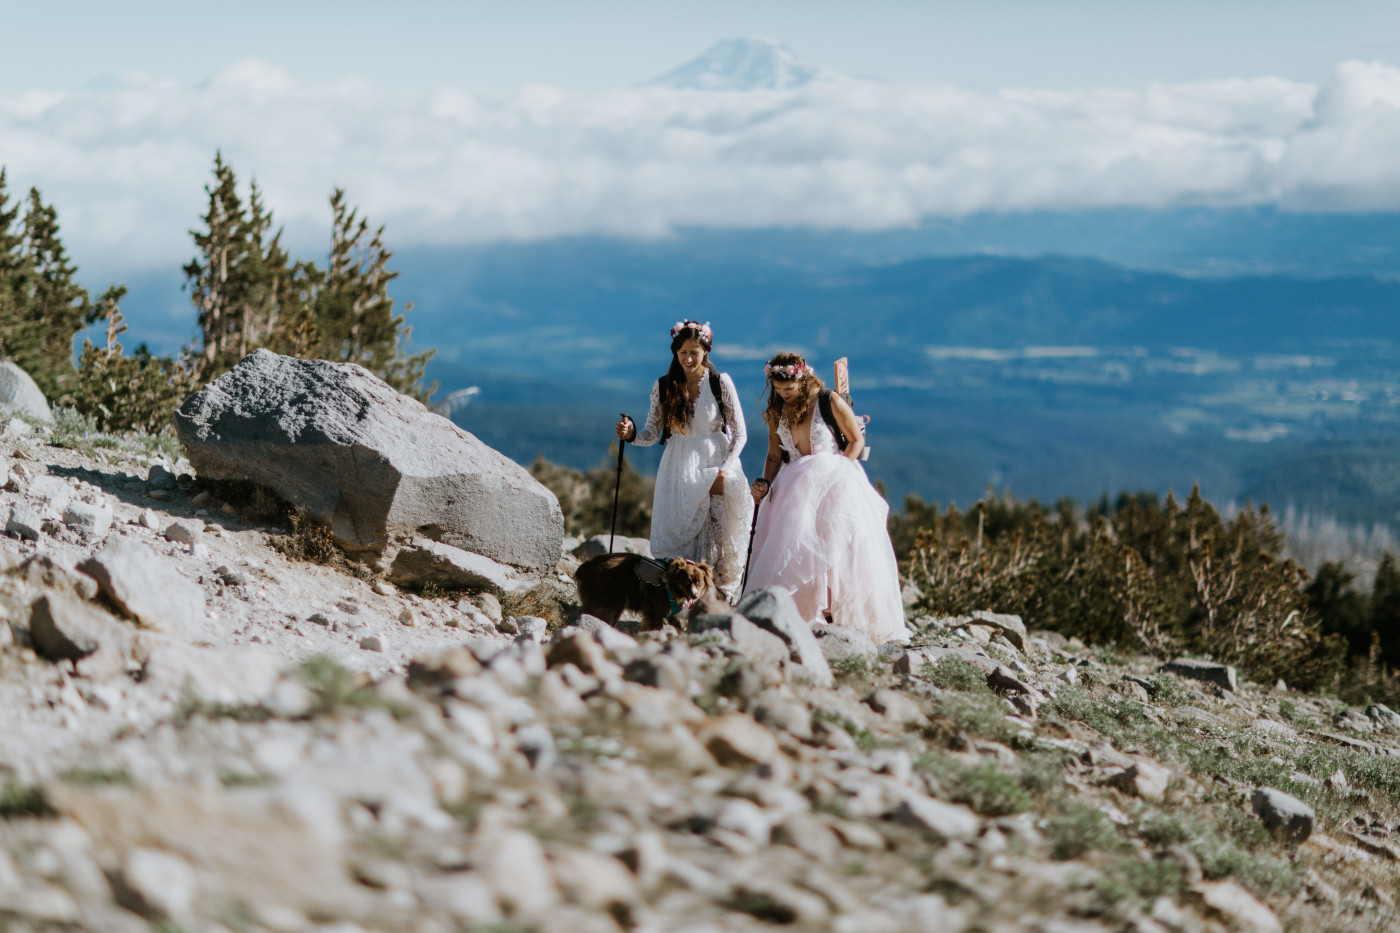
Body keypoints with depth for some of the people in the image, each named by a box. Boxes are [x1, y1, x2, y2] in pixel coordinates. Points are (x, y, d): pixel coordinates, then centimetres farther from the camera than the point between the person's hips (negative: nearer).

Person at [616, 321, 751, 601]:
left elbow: (740, 434, 0)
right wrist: (631, 433, -15)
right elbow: (652, 435, 7)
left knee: (716, 537, -7)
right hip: (679, 471, 2)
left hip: (716, 465, -2)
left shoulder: (721, 383, -2)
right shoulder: (664, 386, 4)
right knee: (675, 535, -8)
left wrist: (723, 471, -10)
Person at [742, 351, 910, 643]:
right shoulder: (776, 412, 6)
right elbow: (774, 456, 12)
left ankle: (831, 613, -13)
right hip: (796, 486, 4)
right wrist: (764, 483, -5)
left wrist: (839, 471, -12)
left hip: (834, 484, -4)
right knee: (787, 547, -5)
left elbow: (857, 440, -1)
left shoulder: (830, 403, -9)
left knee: (833, 547, -13)